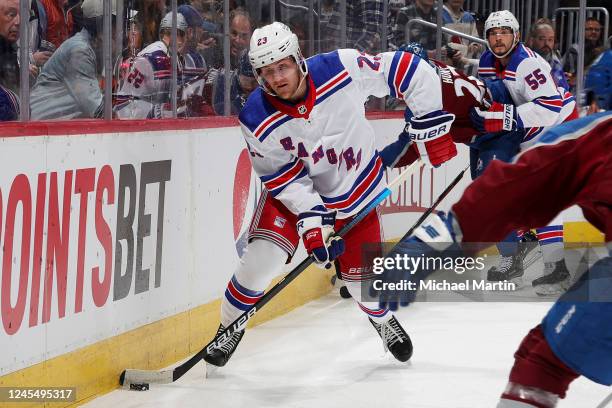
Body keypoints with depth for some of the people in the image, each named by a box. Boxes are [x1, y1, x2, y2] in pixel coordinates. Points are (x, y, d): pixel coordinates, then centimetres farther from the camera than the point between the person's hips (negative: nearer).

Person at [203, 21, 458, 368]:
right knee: (262, 258, -19)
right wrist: (312, 221, -28)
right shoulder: (257, 121, -25)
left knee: (363, 277, 6)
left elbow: (408, 69, -22)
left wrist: (430, 124, -21)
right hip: (294, 192, 0)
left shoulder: (342, 69, -29)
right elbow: (286, 179, -18)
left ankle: (382, 318, 43)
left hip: (357, 189, 0)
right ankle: (229, 329, 6)